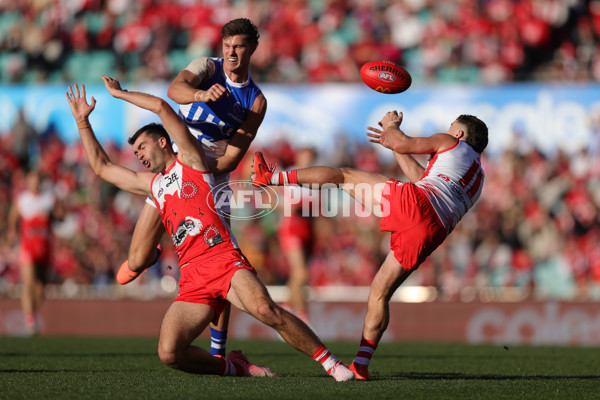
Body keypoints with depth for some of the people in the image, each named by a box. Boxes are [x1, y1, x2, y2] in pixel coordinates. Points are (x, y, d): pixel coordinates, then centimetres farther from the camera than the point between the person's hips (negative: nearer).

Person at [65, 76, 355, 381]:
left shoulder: (189, 159, 14)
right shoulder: (151, 183, 30)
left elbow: (161, 106, 7)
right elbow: (102, 167, 37)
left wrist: (120, 93, 20)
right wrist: (82, 121, 35)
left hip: (224, 259, -5)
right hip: (192, 278, 5)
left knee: (265, 310, -33)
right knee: (169, 353, -18)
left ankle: (331, 363, -23)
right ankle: (234, 367, 4)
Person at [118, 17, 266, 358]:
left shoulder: (257, 102, -4)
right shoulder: (207, 67, -6)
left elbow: (233, 158, -10)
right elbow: (175, 89, -29)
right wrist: (202, 94, -50)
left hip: (213, 180, 0)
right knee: (137, 262, -1)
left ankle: (218, 350, -4)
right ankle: (150, 254, 39)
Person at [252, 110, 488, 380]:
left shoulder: (452, 144, 19)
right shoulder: (477, 180, 37)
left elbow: (402, 144, 14)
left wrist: (391, 126, 35)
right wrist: (395, 144, 48)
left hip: (415, 204, -6)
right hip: (434, 233, 6)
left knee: (345, 176, 11)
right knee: (379, 294, 10)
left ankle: (272, 177, 6)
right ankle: (361, 365, 2)